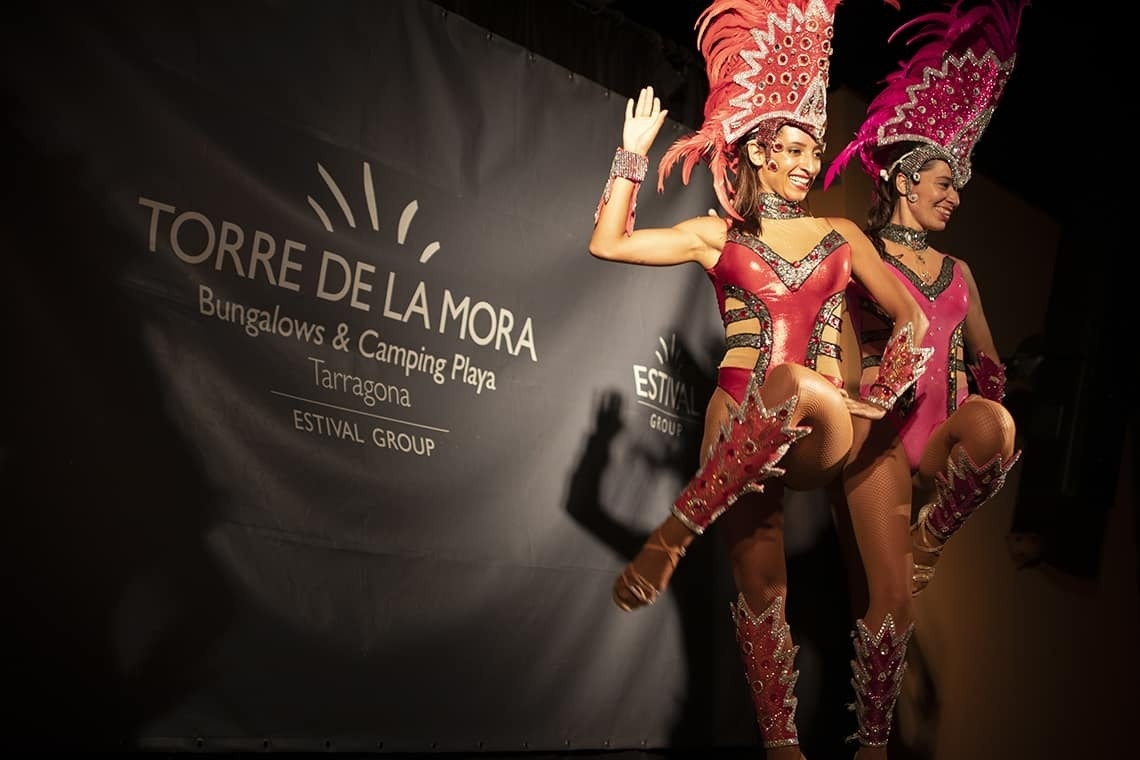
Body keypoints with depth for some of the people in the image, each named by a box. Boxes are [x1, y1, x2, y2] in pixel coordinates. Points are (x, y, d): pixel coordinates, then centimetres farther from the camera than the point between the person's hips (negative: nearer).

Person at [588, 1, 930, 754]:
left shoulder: (841, 235, 16)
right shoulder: (717, 235, 11)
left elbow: (913, 318, 18)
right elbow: (608, 243, 4)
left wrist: (879, 397, 6)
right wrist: (633, 155, -1)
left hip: (819, 433, 0)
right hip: (738, 421, 0)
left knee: (795, 383, -38)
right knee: (761, 585, -9)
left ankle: (673, 535, -33)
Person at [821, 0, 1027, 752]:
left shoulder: (958, 272, 19)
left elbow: (986, 358, 23)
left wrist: (988, 391, 3)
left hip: (944, 430, 4)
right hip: (883, 429, -4)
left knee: (996, 426, -35)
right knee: (893, 599, -9)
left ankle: (930, 536, -8)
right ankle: (872, 742, 8)